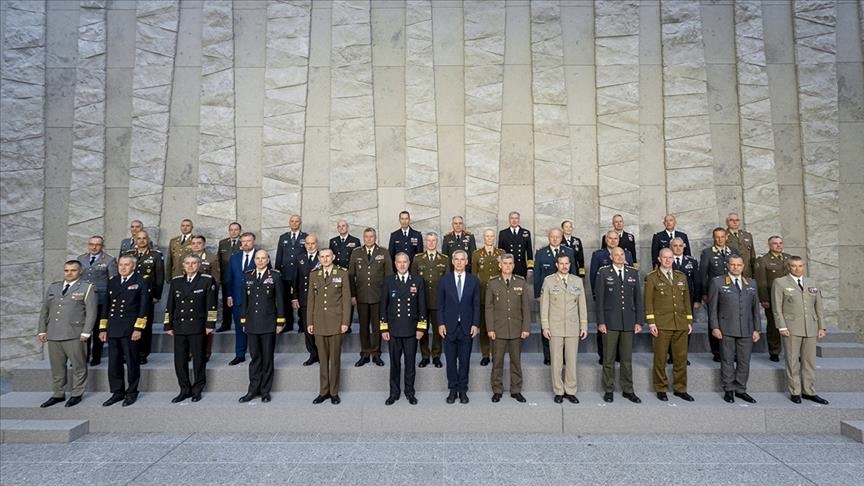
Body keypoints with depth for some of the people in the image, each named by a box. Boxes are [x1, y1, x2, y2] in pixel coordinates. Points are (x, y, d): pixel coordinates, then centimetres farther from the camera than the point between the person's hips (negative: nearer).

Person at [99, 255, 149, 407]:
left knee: (132, 363, 3)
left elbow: (144, 307, -7)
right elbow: (106, 305, 16)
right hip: (113, 330, 5)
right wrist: (103, 328, 11)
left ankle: (132, 393, 16)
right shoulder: (112, 282, 14)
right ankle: (117, 392, 21)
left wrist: (138, 329, -12)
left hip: (130, 330, -5)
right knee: (113, 363, 9)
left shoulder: (141, 282, -3)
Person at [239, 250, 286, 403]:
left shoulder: (275, 275, -1)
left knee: (267, 358, 5)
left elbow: (280, 300, -1)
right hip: (252, 324, 3)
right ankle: (253, 390, 18)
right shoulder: (248, 275, 9)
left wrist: (280, 322, -4)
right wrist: (243, 321, 9)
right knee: (255, 358, 8)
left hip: (268, 324, -2)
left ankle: (265, 391, 16)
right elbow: (245, 300, 11)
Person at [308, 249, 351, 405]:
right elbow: (311, 300, 10)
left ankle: (334, 392, 16)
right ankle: (323, 391, 19)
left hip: (336, 322, -2)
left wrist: (345, 322, -7)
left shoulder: (342, 274, 0)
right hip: (319, 323, 3)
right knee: (322, 358, 9)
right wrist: (309, 322, 6)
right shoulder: (314, 275, 9)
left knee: (335, 358, 4)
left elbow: (346, 299, -2)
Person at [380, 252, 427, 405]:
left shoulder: (418, 281, 1)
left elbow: (422, 306, 2)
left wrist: (421, 328, -3)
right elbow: (383, 305, 2)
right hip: (393, 329, 0)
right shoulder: (388, 281, 1)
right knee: (394, 362, 9)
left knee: (410, 362, 9)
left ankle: (410, 392, 24)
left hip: (411, 329, 0)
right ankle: (394, 392, 23)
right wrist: (384, 329, -2)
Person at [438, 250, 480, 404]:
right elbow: (440, 304, 3)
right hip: (449, 326, 0)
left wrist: (475, 324, -4)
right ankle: (453, 389, 19)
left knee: (465, 360, 7)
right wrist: (440, 323, -4)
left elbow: (476, 305, 3)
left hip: (467, 326, 0)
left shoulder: (474, 281, 3)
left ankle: (462, 390, 19)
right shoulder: (445, 280, 2)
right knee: (451, 360, 6)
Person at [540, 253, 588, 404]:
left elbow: (582, 305, 8)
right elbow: (544, 305, 0)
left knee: (571, 360, 6)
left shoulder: (577, 281, 7)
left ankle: (570, 391, 18)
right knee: (556, 360, 3)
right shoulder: (549, 281, 1)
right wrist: (545, 326, -5)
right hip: (555, 327, -2)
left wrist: (584, 326, 4)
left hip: (573, 327, 2)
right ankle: (558, 392, 15)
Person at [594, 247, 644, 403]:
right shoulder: (603, 273, 0)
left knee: (627, 359, 10)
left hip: (628, 322, 3)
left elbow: (638, 298, 9)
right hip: (610, 322, -3)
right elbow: (599, 299, -3)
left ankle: (627, 390, 21)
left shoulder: (633, 273, 9)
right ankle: (608, 391, 15)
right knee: (609, 359, 4)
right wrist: (601, 322, -8)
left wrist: (639, 321, 3)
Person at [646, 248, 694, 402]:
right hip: (662, 325, -4)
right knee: (660, 359, 3)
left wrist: (689, 320, 10)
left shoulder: (681, 277, 13)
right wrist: (651, 322, -9)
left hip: (681, 324, 4)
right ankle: (661, 389, 15)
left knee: (681, 358, 9)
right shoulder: (652, 277, -1)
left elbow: (686, 300, 15)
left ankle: (680, 389, 22)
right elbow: (648, 302, -4)